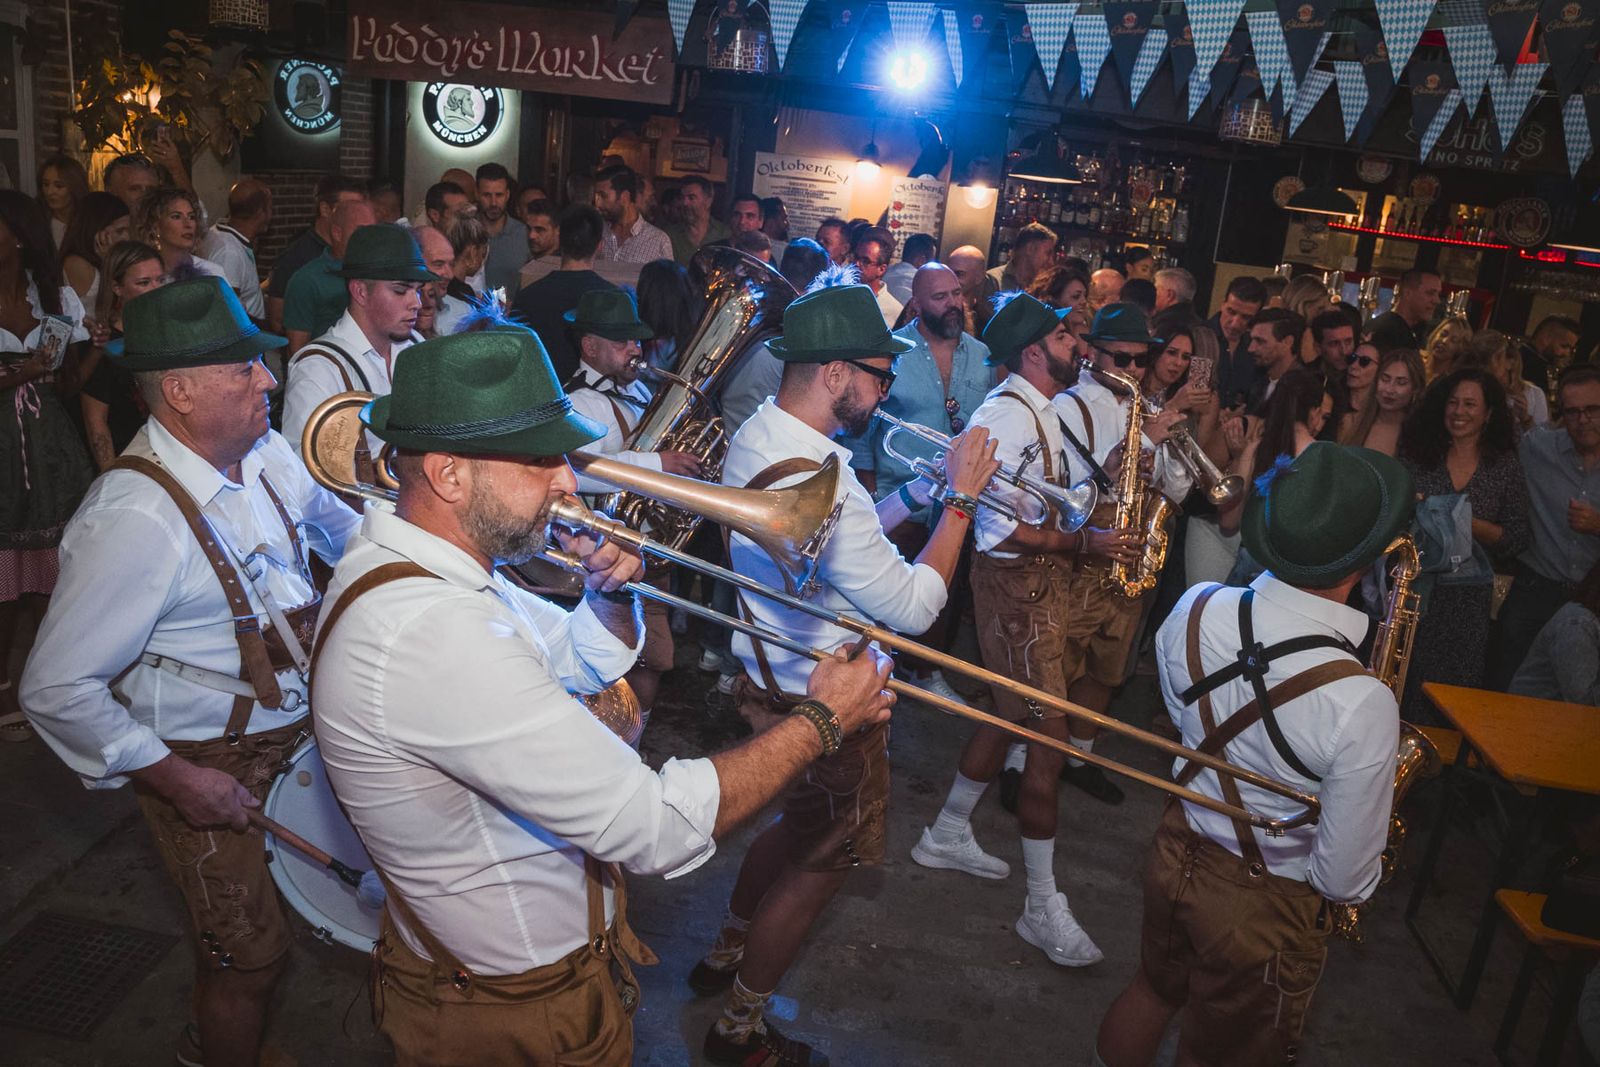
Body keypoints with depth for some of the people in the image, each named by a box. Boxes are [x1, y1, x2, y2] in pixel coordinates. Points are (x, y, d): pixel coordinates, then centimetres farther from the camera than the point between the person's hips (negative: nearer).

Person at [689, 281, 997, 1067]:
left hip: (771, 678, 9)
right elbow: (912, 607, -26)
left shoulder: (756, 435, 0)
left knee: (796, 826, 30)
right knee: (821, 863, 13)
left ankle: (726, 955, 48)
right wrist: (960, 499, -18)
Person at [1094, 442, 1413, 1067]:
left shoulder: (1193, 610, -19)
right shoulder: (1361, 707, -34)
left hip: (1178, 853, 4)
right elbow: (1344, 882, -21)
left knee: (1152, 991, 31)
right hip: (1267, 905, -4)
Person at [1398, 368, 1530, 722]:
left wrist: (1469, 523, -15)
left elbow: (1516, 540, 0)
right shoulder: (1419, 452, 3)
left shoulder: (1505, 466, 2)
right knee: (1406, 680, 1)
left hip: (1467, 599, 0)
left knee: (1455, 687, 5)